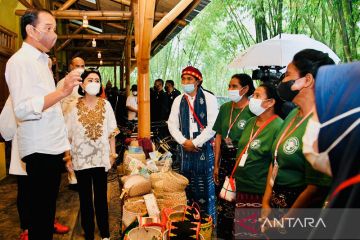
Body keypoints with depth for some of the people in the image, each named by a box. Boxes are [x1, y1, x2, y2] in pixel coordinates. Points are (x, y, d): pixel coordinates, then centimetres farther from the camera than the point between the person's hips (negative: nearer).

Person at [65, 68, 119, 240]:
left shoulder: (105, 105, 1)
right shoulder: (74, 106, -3)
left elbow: (111, 132, 5)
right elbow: (68, 135, 0)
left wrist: (112, 153, 3)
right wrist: (68, 157, -2)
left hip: (101, 158, 1)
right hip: (81, 158, 0)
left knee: (101, 197, 9)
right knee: (85, 198, 10)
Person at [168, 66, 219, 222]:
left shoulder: (209, 99, -5)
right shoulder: (178, 100, 9)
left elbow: (213, 126, -11)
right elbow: (172, 124, 7)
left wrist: (195, 143, -11)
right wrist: (184, 141, -6)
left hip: (203, 147, -4)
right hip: (185, 147, 4)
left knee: (204, 184, -1)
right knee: (188, 184, 9)